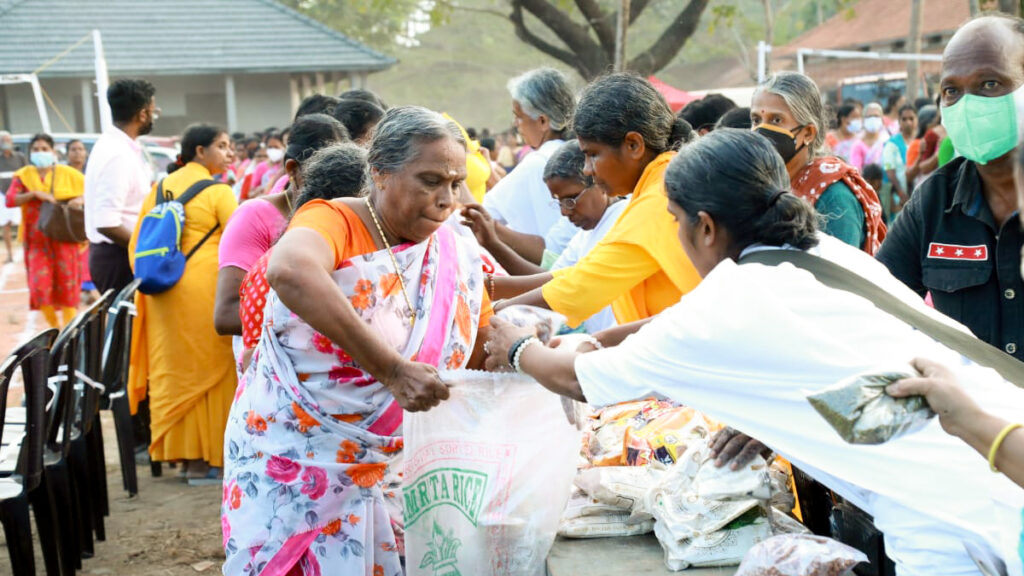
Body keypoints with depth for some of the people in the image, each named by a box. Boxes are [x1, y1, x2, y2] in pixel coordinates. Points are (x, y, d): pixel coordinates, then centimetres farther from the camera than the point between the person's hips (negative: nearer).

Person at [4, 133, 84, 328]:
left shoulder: (68, 173, 4)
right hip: (37, 238, 1)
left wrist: (81, 200, -12)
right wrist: (34, 193, -17)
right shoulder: (23, 175, 7)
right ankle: (54, 327, 13)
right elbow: (10, 200, -5)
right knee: (40, 284, -6)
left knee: (67, 283, 1)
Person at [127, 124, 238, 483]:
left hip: (163, 291, 6)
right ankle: (201, 458, 5)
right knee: (205, 369, 2)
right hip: (204, 290, -6)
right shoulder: (217, 192, -7)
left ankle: (176, 449, 20)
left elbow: (137, 243, 12)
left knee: (172, 368, 12)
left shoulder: (160, 188, 12)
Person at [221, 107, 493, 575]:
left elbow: (487, 356, 9)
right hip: (291, 461, -4)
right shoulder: (335, 221, -17)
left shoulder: (458, 258, 0)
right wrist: (390, 369, -43)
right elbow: (289, 271, -40)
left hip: (385, 470, 5)